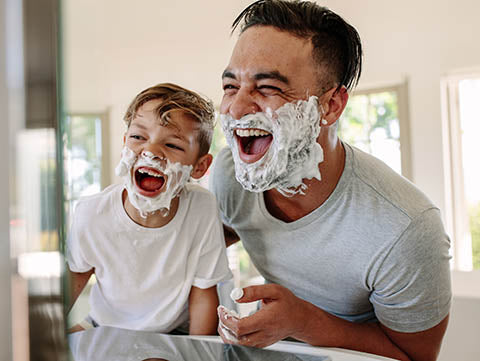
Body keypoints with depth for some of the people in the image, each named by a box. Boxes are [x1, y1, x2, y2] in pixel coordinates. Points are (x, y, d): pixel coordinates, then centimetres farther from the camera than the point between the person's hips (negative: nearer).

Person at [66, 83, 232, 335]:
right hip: (105, 326, 2)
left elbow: (203, 294, -11)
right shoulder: (91, 213, -19)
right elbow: (77, 273, 3)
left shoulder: (202, 209, -25)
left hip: (174, 332, -1)